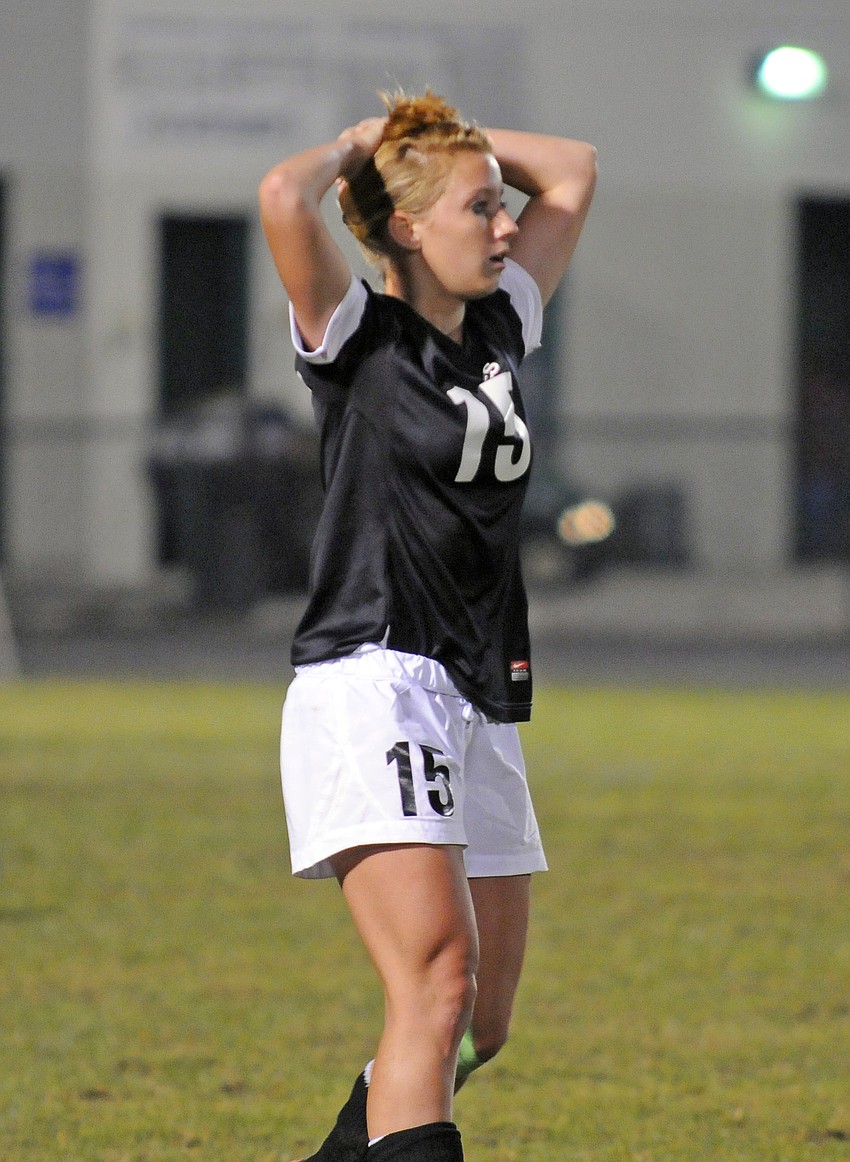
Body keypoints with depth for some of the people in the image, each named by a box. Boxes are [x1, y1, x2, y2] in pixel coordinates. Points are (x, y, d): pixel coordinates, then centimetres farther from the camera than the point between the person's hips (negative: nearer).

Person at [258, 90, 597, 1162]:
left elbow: (571, 174, 26)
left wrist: (447, 138, 17)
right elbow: (284, 198, -22)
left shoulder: (499, 329, 15)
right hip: (371, 686, -8)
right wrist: (355, 148, -2)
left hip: (481, 704, 8)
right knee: (438, 981, -22)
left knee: (478, 1024, 9)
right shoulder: (355, 336, -4)